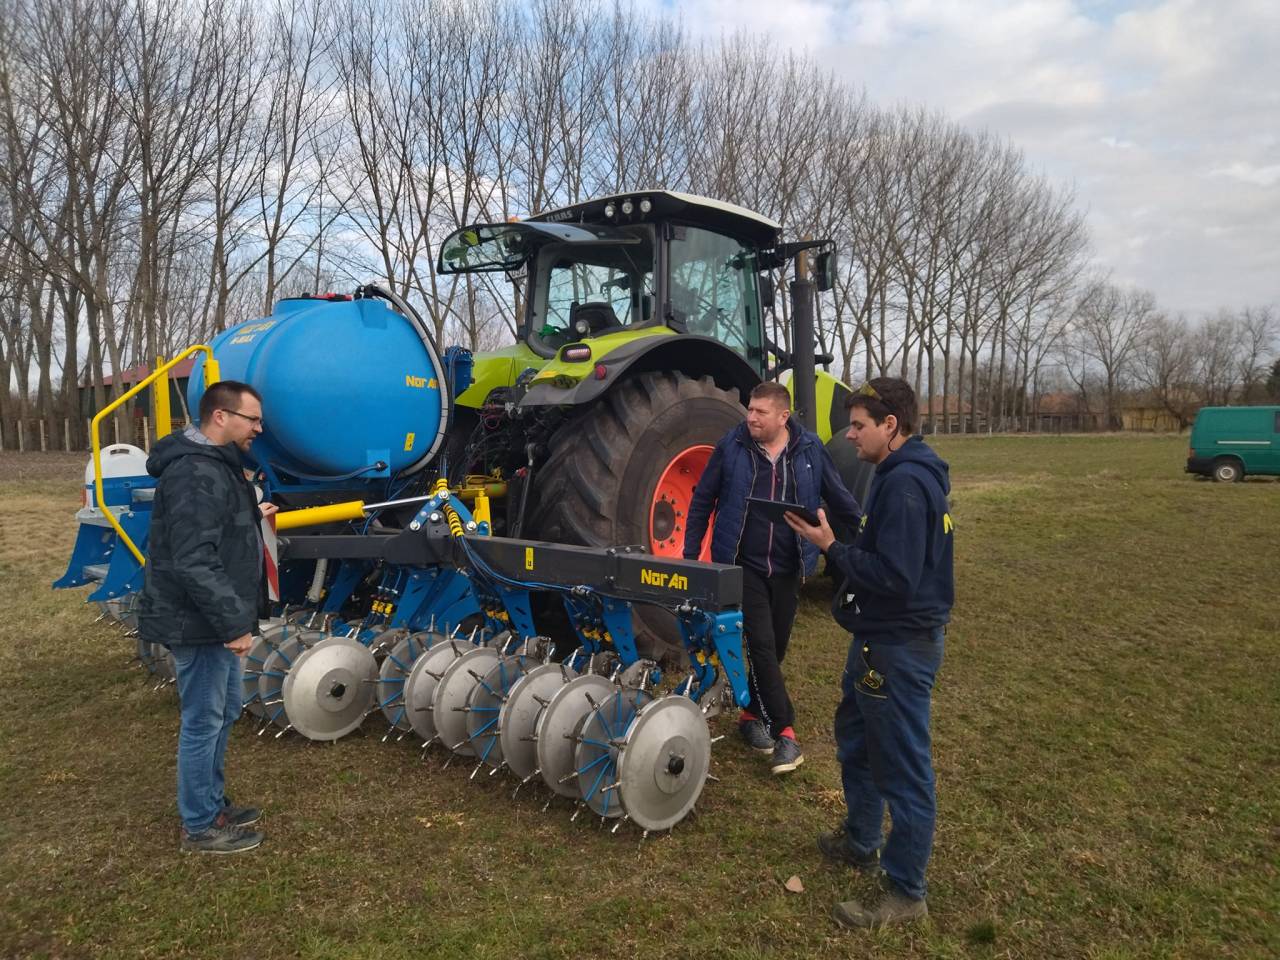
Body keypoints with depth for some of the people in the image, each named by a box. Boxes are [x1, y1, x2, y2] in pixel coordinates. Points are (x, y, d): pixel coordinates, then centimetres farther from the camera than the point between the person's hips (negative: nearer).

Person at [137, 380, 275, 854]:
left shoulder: (214, 465, 12)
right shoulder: (198, 474, -24)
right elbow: (194, 562, -29)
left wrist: (251, 518, 23)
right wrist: (232, 623, -27)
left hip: (212, 619, 11)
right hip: (199, 622, -11)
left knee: (223, 711, 22)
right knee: (203, 722, 3)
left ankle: (212, 802, 37)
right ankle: (200, 826, 18)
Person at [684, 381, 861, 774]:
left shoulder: (810, 450, -2)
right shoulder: (731, 446, -5)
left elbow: (839, 498, 7)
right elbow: (702, 501, 2)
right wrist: (690, 554, 1)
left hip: (787, 568, 2)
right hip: (743, 564, -2)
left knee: (775, 647, 12)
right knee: (761, 644, -9)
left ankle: (753, 713, 32)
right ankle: (785, 732, -4)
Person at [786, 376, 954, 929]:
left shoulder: (905, 484, -23)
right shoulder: (898, 475, 10)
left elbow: (894, 578, -27)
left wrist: (830, 547, -20)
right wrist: (832, 540, 3)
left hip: (898, 647, -11)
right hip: (881, 639, 11)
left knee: (903, 769, 3)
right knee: (855, 738, 25)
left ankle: (905, 894, 18)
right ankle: (861, 843, 44)